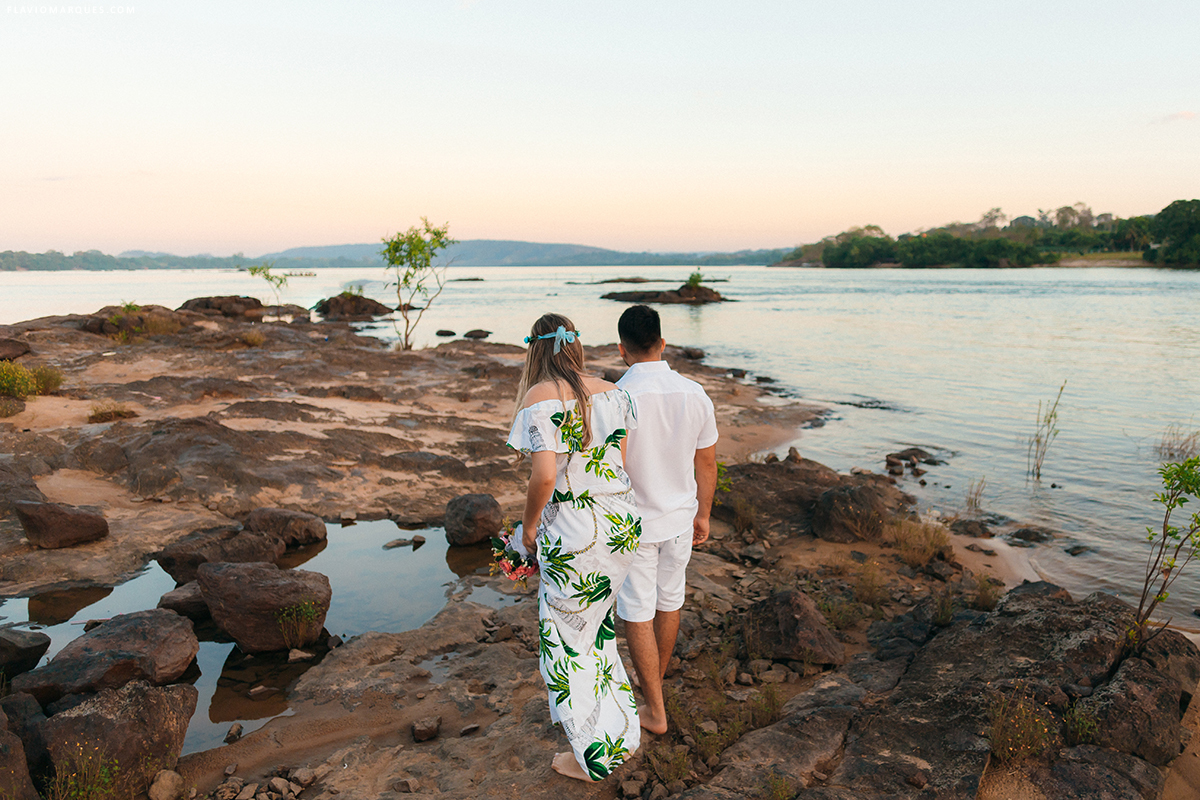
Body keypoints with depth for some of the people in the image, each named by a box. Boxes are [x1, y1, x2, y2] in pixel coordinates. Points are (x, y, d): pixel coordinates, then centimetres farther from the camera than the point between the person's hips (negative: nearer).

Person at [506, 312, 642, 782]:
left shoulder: (539, 399, -15)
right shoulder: (611, 393, 3)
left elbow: (544, 476, -22)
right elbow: (630, 460, 5)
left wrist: (529, 525, -6)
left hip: (572, 535, -7)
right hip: (622, 526, 7)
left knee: (567, 645, 13)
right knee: (597, 630, 25)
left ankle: (592, 757, 27)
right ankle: (622, 734, 40)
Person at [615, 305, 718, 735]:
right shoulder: (695, 394, -7)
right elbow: (706, 463, 2)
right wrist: (702, 515, 16)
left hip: (632, 525, -4)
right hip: (679, 520, 5)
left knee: (637, 614, 10)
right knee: (669, 600, 22)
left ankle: (654, 710, 21)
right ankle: (655, 681, 45)